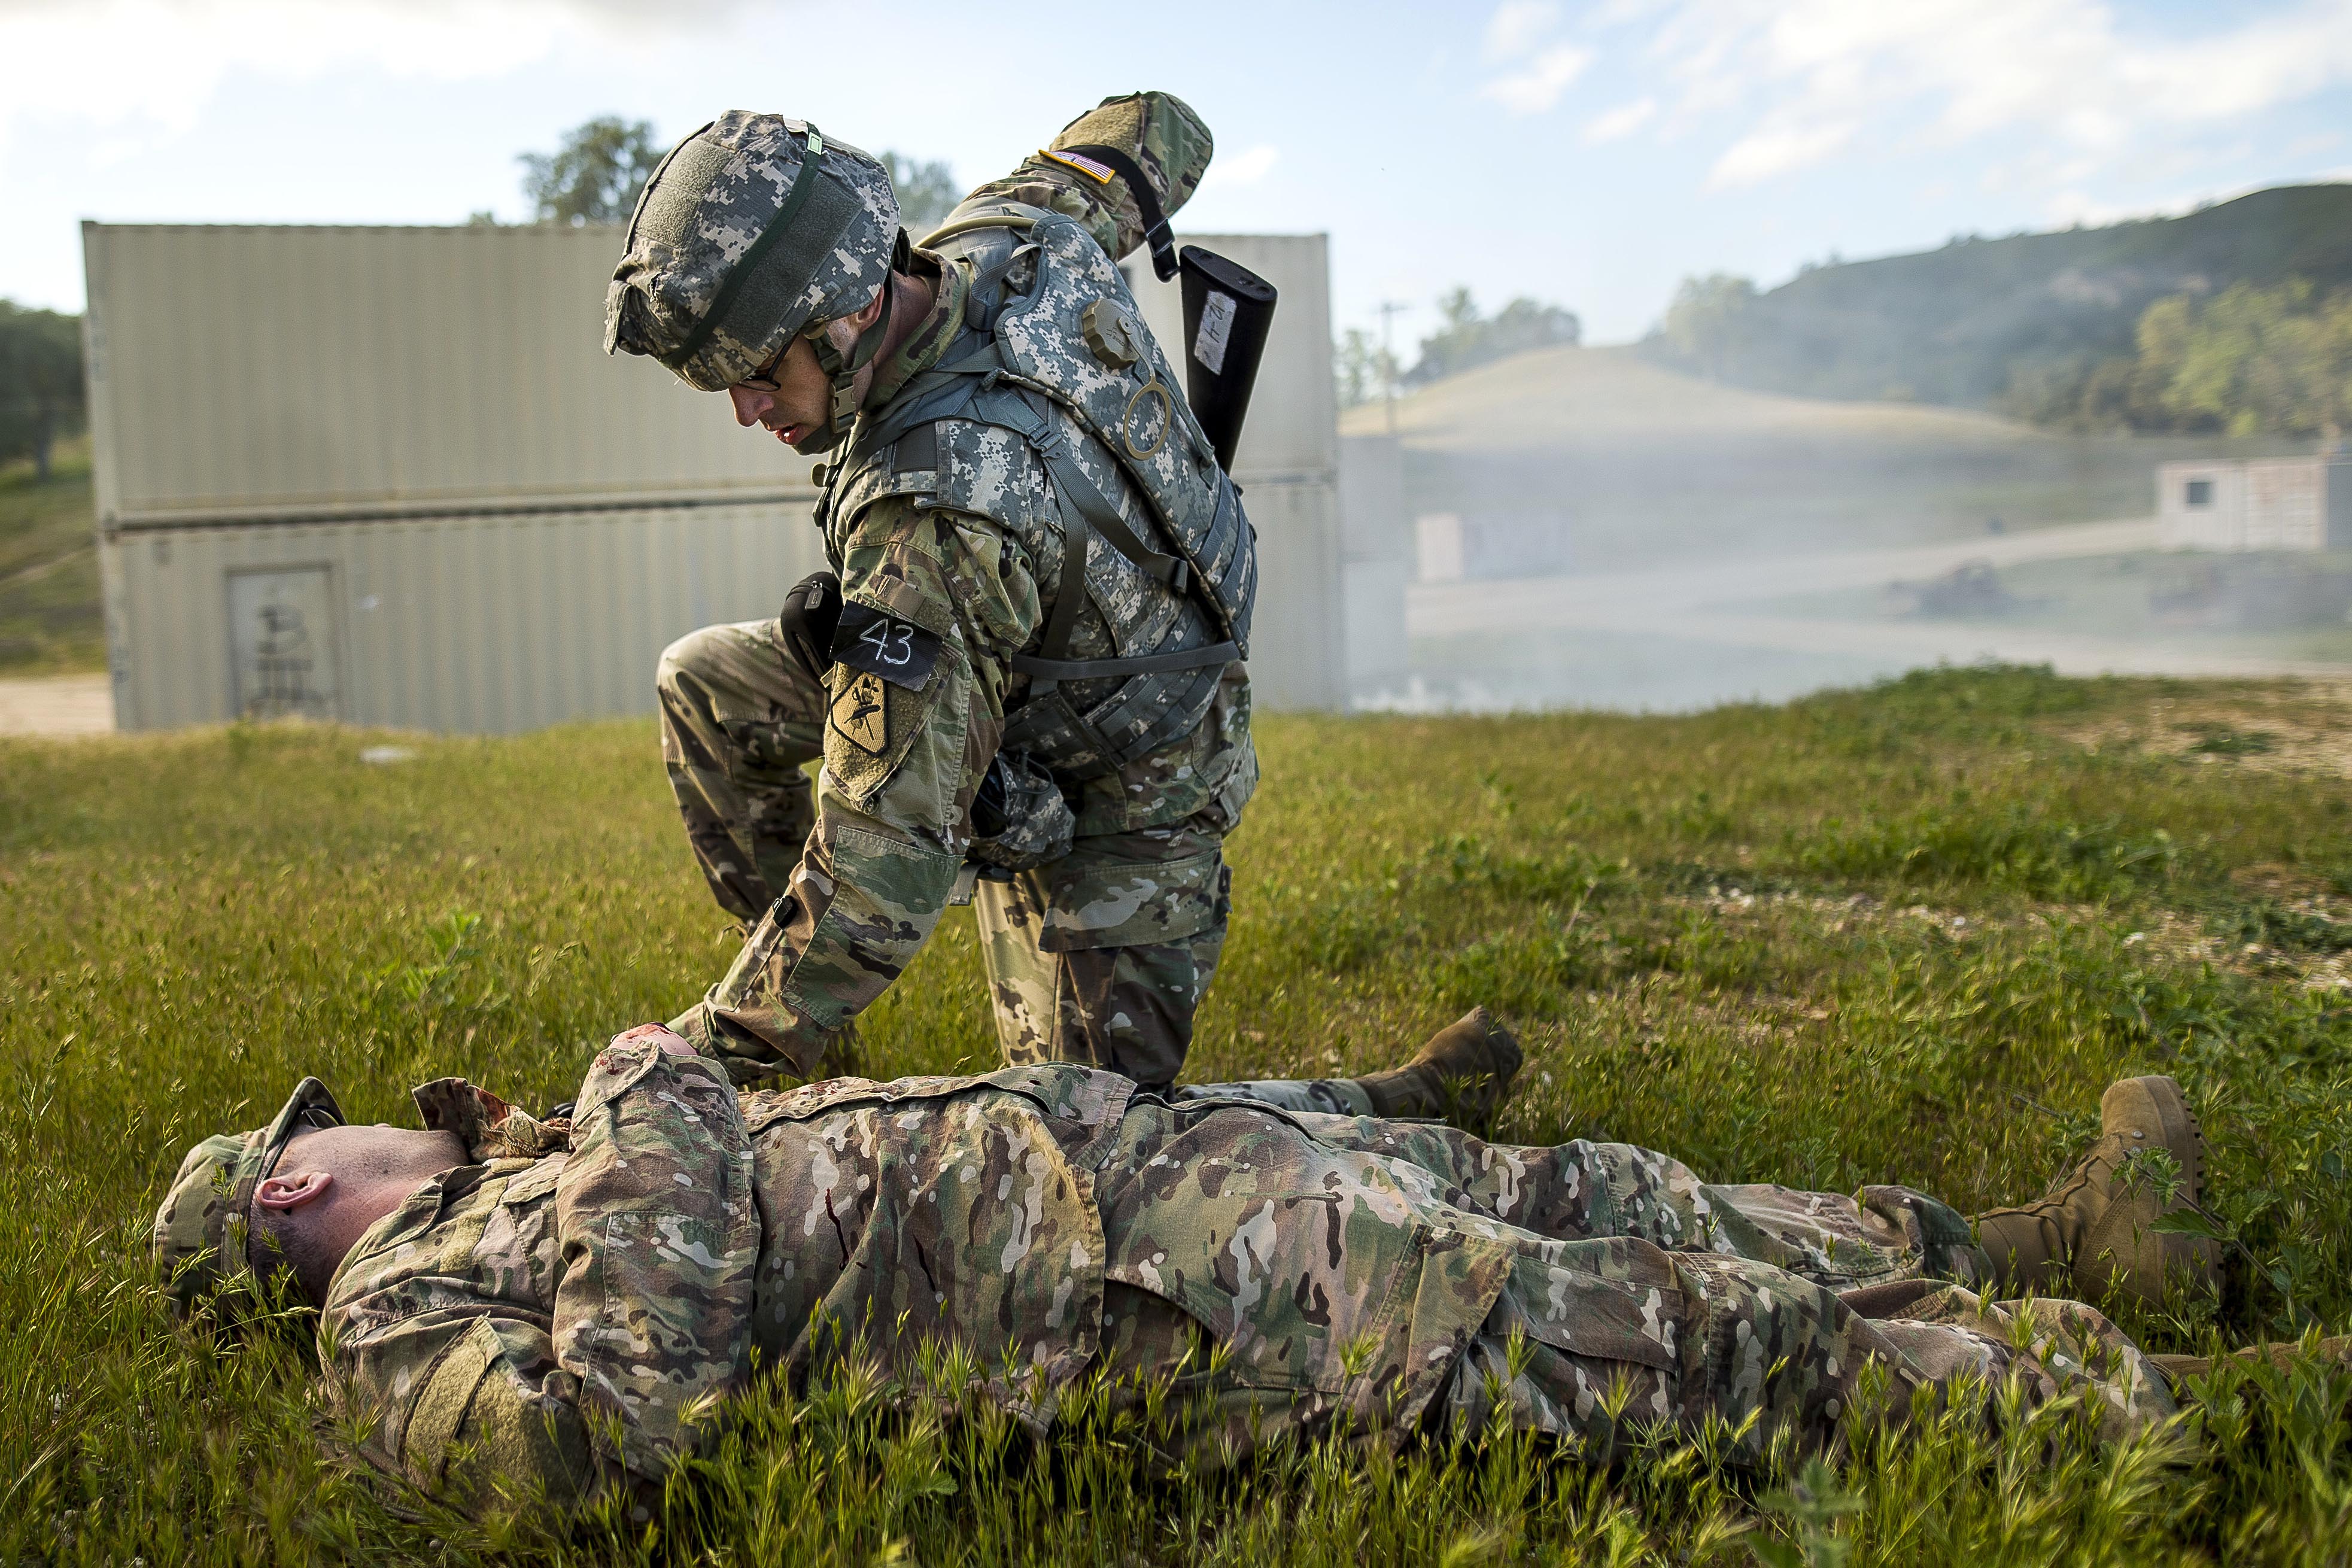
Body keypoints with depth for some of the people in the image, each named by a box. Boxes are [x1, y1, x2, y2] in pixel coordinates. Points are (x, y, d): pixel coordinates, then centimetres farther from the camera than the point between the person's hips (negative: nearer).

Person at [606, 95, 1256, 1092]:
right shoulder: (1010, 233, -17)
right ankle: (795, 969, 19)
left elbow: (889, 855, -39)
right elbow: (1154, 130, 6)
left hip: (1100, 801, -9)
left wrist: (714, 1051, -31)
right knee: (701, 682, 6)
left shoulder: (938, 511, -41)